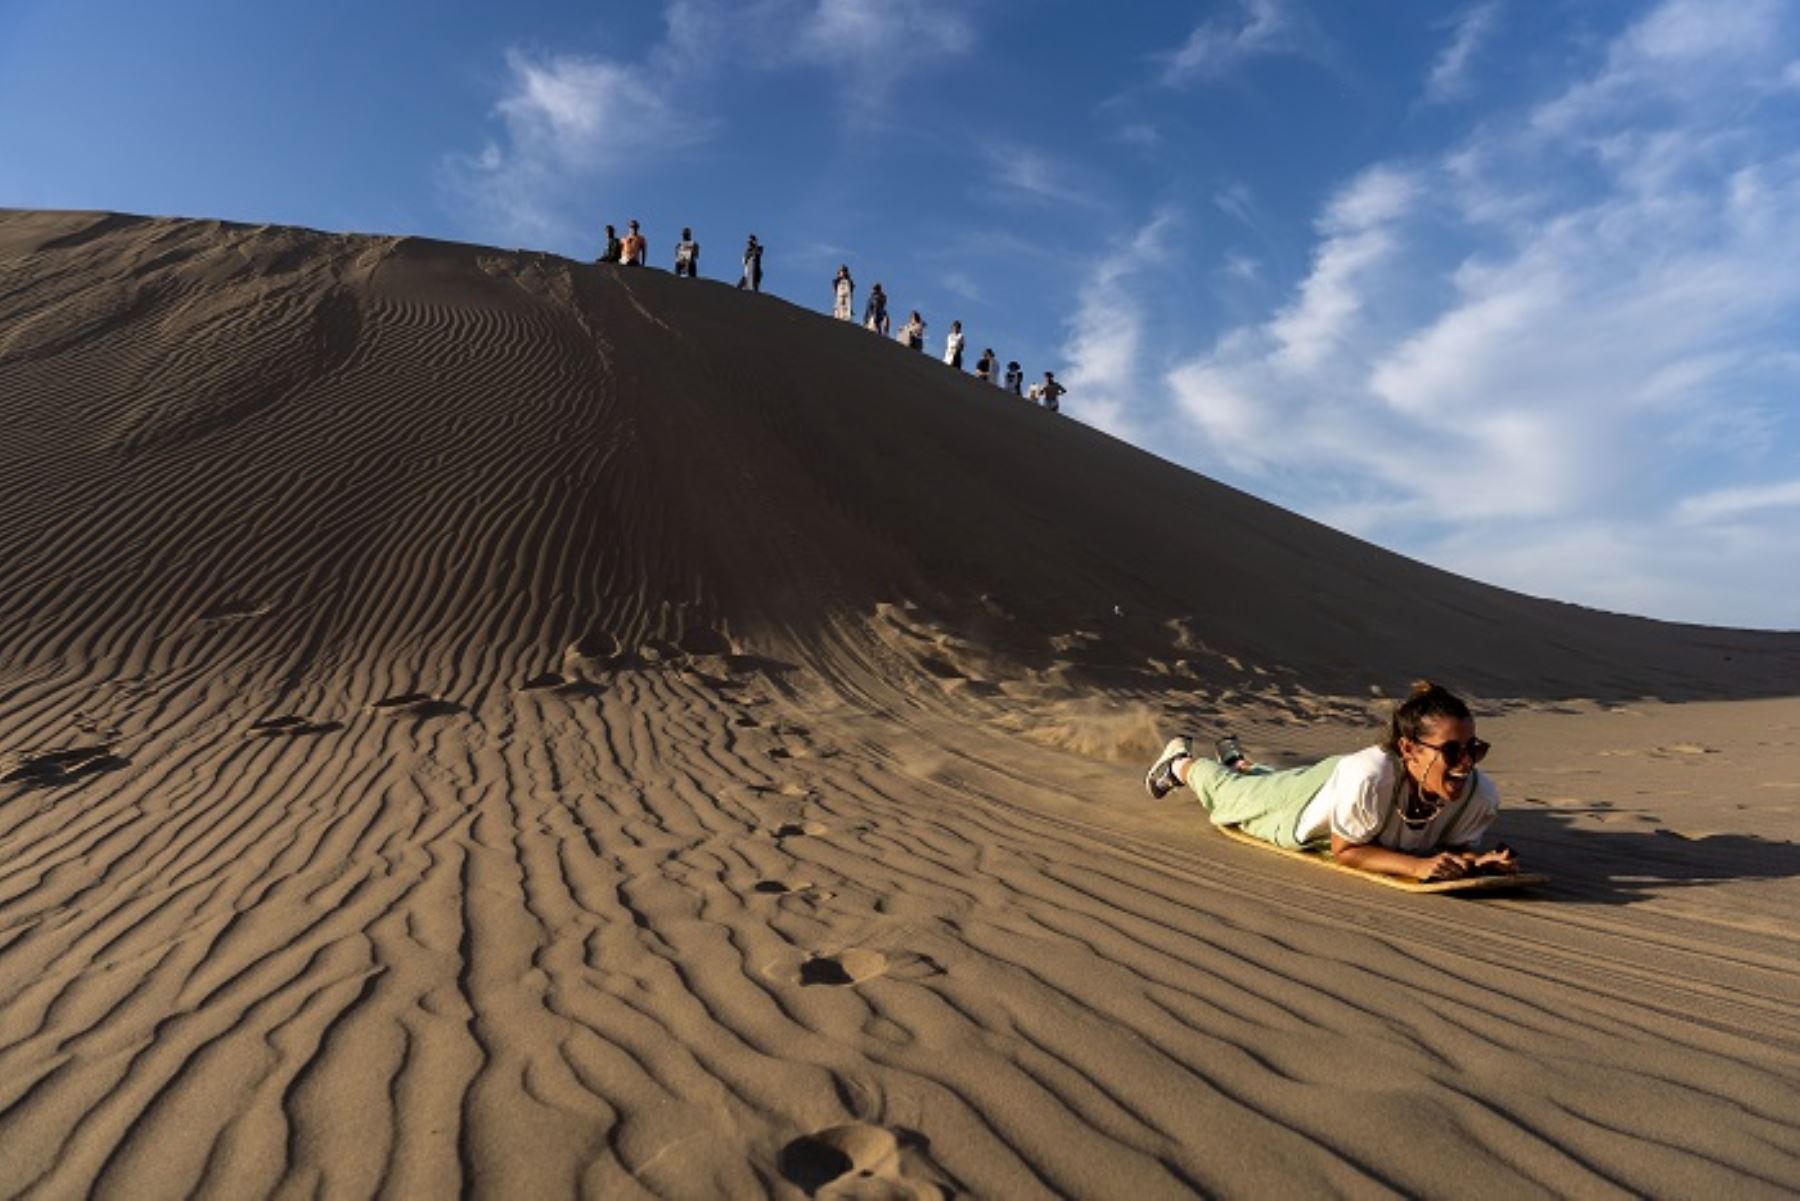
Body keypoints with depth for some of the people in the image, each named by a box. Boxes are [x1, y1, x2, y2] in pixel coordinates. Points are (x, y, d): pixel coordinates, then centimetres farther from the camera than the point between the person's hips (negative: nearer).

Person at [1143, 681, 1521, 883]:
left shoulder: (1481, 795, -36)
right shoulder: (1368, 774, -50)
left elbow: (1456, 845, -15)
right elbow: (1344, 851, -34)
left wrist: (1476, 861, -38)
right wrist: (1417, 865, -48)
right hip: (1310, 800, -5)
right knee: (1229, 791, 27)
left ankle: (1240, 761, 72)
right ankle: (1182, 762, 59)